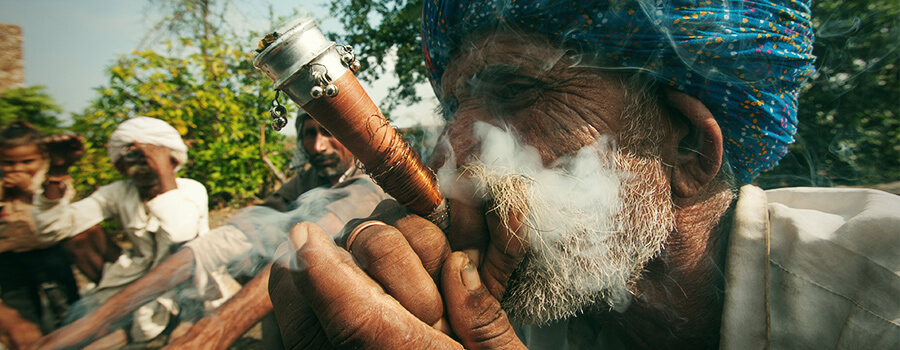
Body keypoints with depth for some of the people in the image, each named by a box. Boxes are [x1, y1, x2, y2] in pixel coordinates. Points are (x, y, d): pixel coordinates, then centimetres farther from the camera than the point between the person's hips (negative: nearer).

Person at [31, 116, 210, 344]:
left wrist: (164, 173, -36)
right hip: (139, 270, 5)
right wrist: (57, 171, -23)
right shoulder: (118, 193, -6)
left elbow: (181, 233, -39)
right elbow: (51, 230, -14)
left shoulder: (191, 190, -17)